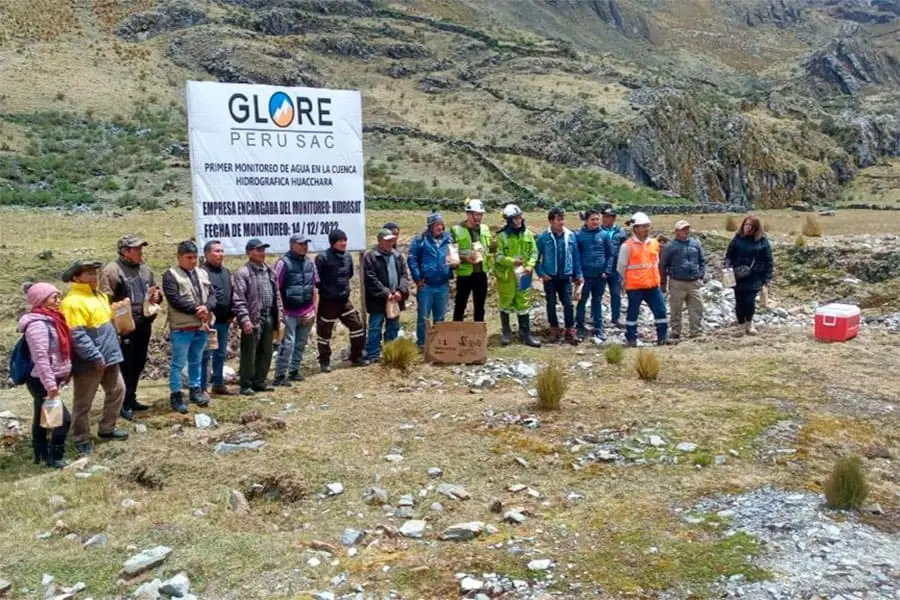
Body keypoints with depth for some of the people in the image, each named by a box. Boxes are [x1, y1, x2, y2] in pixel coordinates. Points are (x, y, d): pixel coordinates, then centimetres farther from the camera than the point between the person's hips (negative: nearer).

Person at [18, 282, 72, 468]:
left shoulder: (49, 320, 9)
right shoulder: (37, 324, -20)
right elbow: (41, 358, -25)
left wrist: (60, 378, 17)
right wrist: (51, 386, -26)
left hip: (47, 381, 10)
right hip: (42, 382, -10)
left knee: (42, 419, 18)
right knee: (64, 419, -7)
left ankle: (41, 454, 29)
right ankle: (54, 458, 4)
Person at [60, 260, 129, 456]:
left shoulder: (99, 295, 11)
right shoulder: (73, 302, -19)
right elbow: (77, 335, -25)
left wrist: (113, 349, 18)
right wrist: (95, 357, -24)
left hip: (109, 356, 9)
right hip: (89, 362, -9)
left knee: (117, 391, 17)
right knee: (83, 402, 4)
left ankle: (107, 429, 31)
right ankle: (81, 439, 16)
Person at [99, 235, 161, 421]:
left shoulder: (145, 270, 14)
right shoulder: (112, 270, -11)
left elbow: (155, 291, 26)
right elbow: (106, 301, -16)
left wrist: (157, 295, 1)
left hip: (143, 325, 8)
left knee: (138, 364, 16)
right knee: (125, 365, -2)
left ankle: (131, 399, 29)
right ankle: (124, 404, 7)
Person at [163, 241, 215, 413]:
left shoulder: (202, 274, 14)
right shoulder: (170, 275, -6)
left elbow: (212, 294, 7)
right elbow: (175, 300, -16)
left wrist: (206, 307, -14)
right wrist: (197, 309, -16)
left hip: (201, 326, 6)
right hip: (182, 327, -6)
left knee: (196, 361, 17)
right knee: (178, 362, 0)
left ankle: (195, 390, 28)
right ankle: (176, 395, 7)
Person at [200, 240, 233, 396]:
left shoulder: (226, 271, 16)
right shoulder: (202, 272, -11)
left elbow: (231, 294, 20)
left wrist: (232, 314, 12)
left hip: (224, 321, 8)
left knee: (221, 354, 15)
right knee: (206, 354, -3)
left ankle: (218, 384, 26)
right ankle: (203, 387, 2)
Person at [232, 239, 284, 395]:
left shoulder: (269, 271, 15)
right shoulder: (243, 273, -8)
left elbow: (277, 296, 19)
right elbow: (238, 299, -14)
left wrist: (279, 316, 13)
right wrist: (245, 319, -21)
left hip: (269, 318, 7)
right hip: (253, 319, -7)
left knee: (266, 352, 12)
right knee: (249, 354, -1)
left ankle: (259, 381, 24)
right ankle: (246, 385, 9)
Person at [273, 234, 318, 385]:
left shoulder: (309, 262, 9)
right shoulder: (283, 263, -9)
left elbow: (315, 288, 14)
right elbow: (276, 289, -9)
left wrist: (314, 309, 10)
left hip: (307, 313, 6)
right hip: (290, 312, -6)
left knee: (301, 343, 12)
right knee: (288, 343, -9)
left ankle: (294, 370, 24)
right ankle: (280, 375, -3)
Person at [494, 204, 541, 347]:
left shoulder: (528, 235, 2)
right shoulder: (502, 236, -11)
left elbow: (534, 252, 5)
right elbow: (498, 256, -13)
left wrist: (530, 265, -11)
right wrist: (512, 261, -26)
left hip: (522, 274, 3)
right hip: (506, 275, -3)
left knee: (523, 305, 7)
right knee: (505, 304, 10)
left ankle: (525, 335, 14)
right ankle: (506, 333, 24)